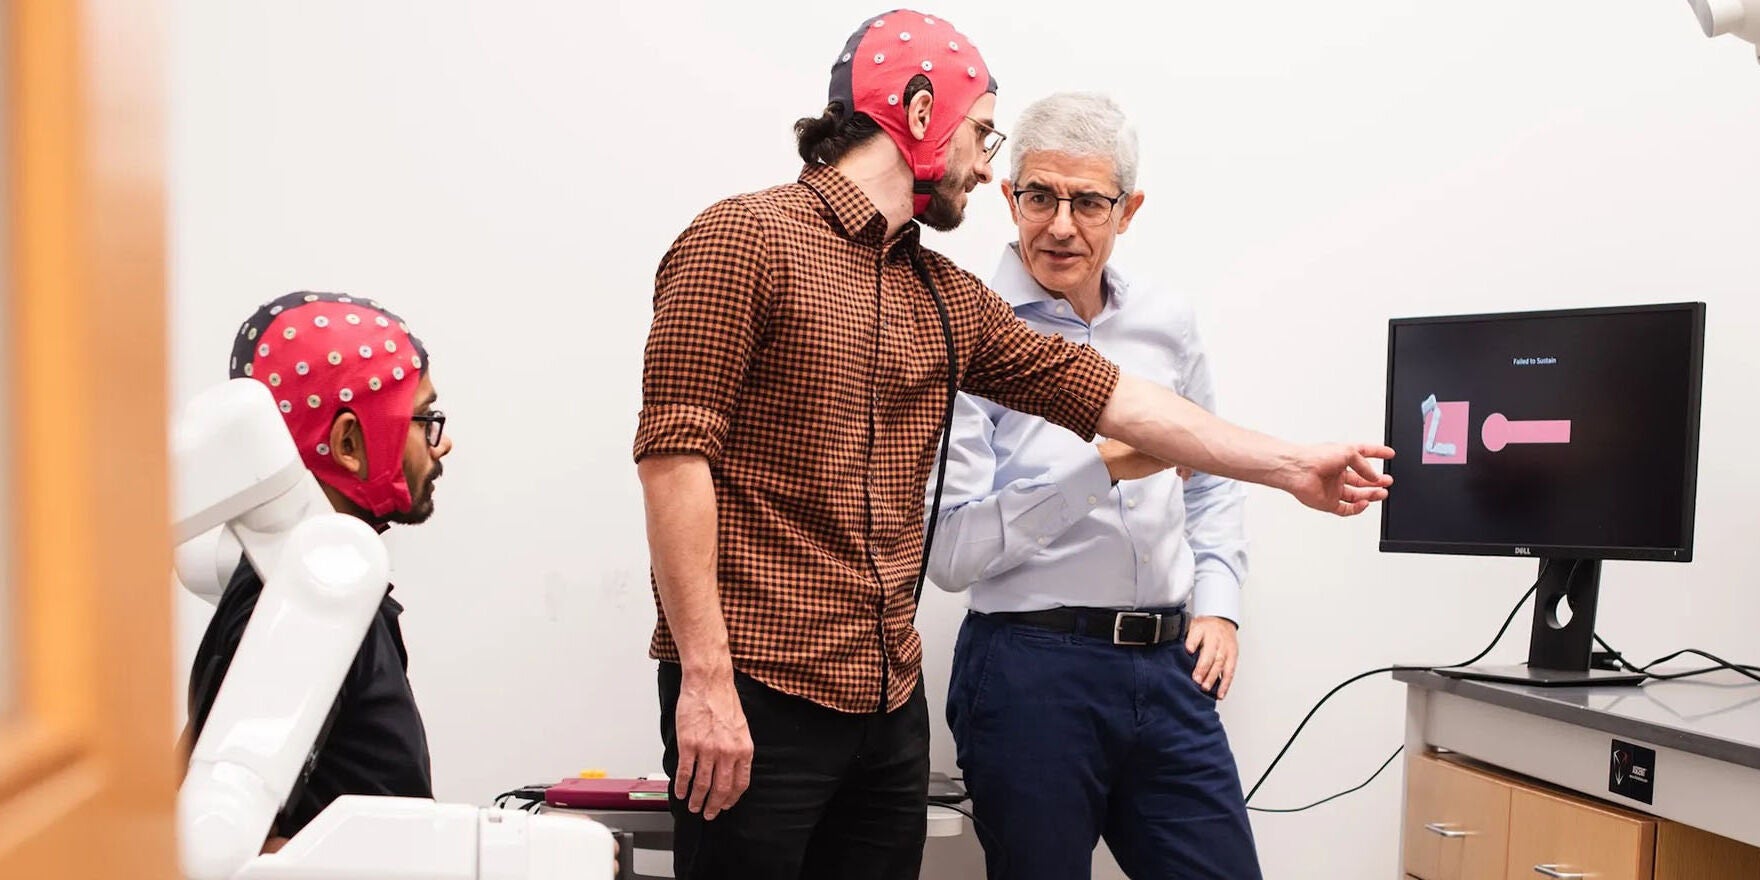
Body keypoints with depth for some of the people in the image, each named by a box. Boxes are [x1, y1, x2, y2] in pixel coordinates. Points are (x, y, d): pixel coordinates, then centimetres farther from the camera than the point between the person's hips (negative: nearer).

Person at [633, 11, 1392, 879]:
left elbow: (1098, 390, 16)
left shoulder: (947, 296, 14)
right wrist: (705, 679, -19)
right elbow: (673, 453, -14)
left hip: (891, 697, 7)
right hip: (755, 693, -7)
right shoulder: (743, 241, -8)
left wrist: (1291, 466, 17)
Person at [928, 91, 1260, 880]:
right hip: (1030, 671, -5)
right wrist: (1101, 469, -20)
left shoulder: (1166, 323, 8)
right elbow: (950, 552, -14)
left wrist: (1217, 602, 9)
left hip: (1170, 668, 5)